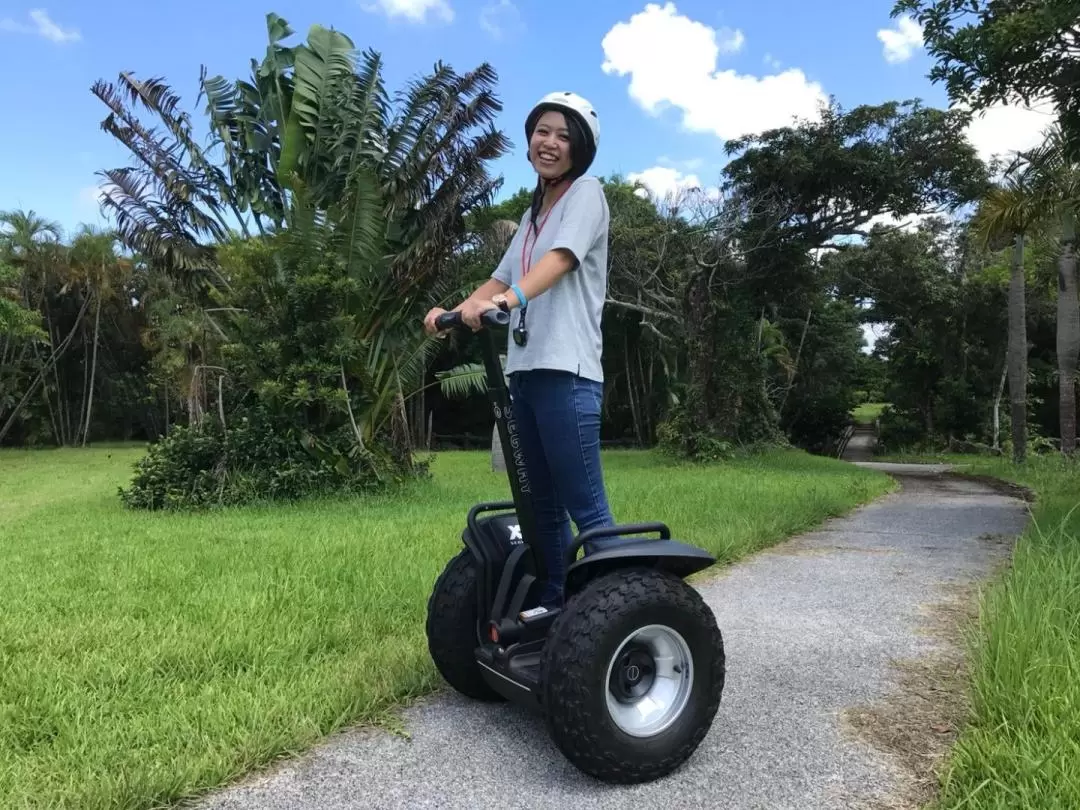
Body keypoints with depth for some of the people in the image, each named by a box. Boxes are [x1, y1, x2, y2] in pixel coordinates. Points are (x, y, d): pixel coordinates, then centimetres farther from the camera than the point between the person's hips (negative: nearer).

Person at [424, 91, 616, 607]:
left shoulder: (586, 192, 3)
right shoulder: (535, 212, 26)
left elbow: (563, 256, -16)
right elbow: (502, 277, 19)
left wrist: (512, 298, -34)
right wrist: (457, 309, 1)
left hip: (566, 370, -8)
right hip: (524, 369, 8)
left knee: (585, 506, -9)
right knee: (543, 504, 12)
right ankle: (554, 604, 23)